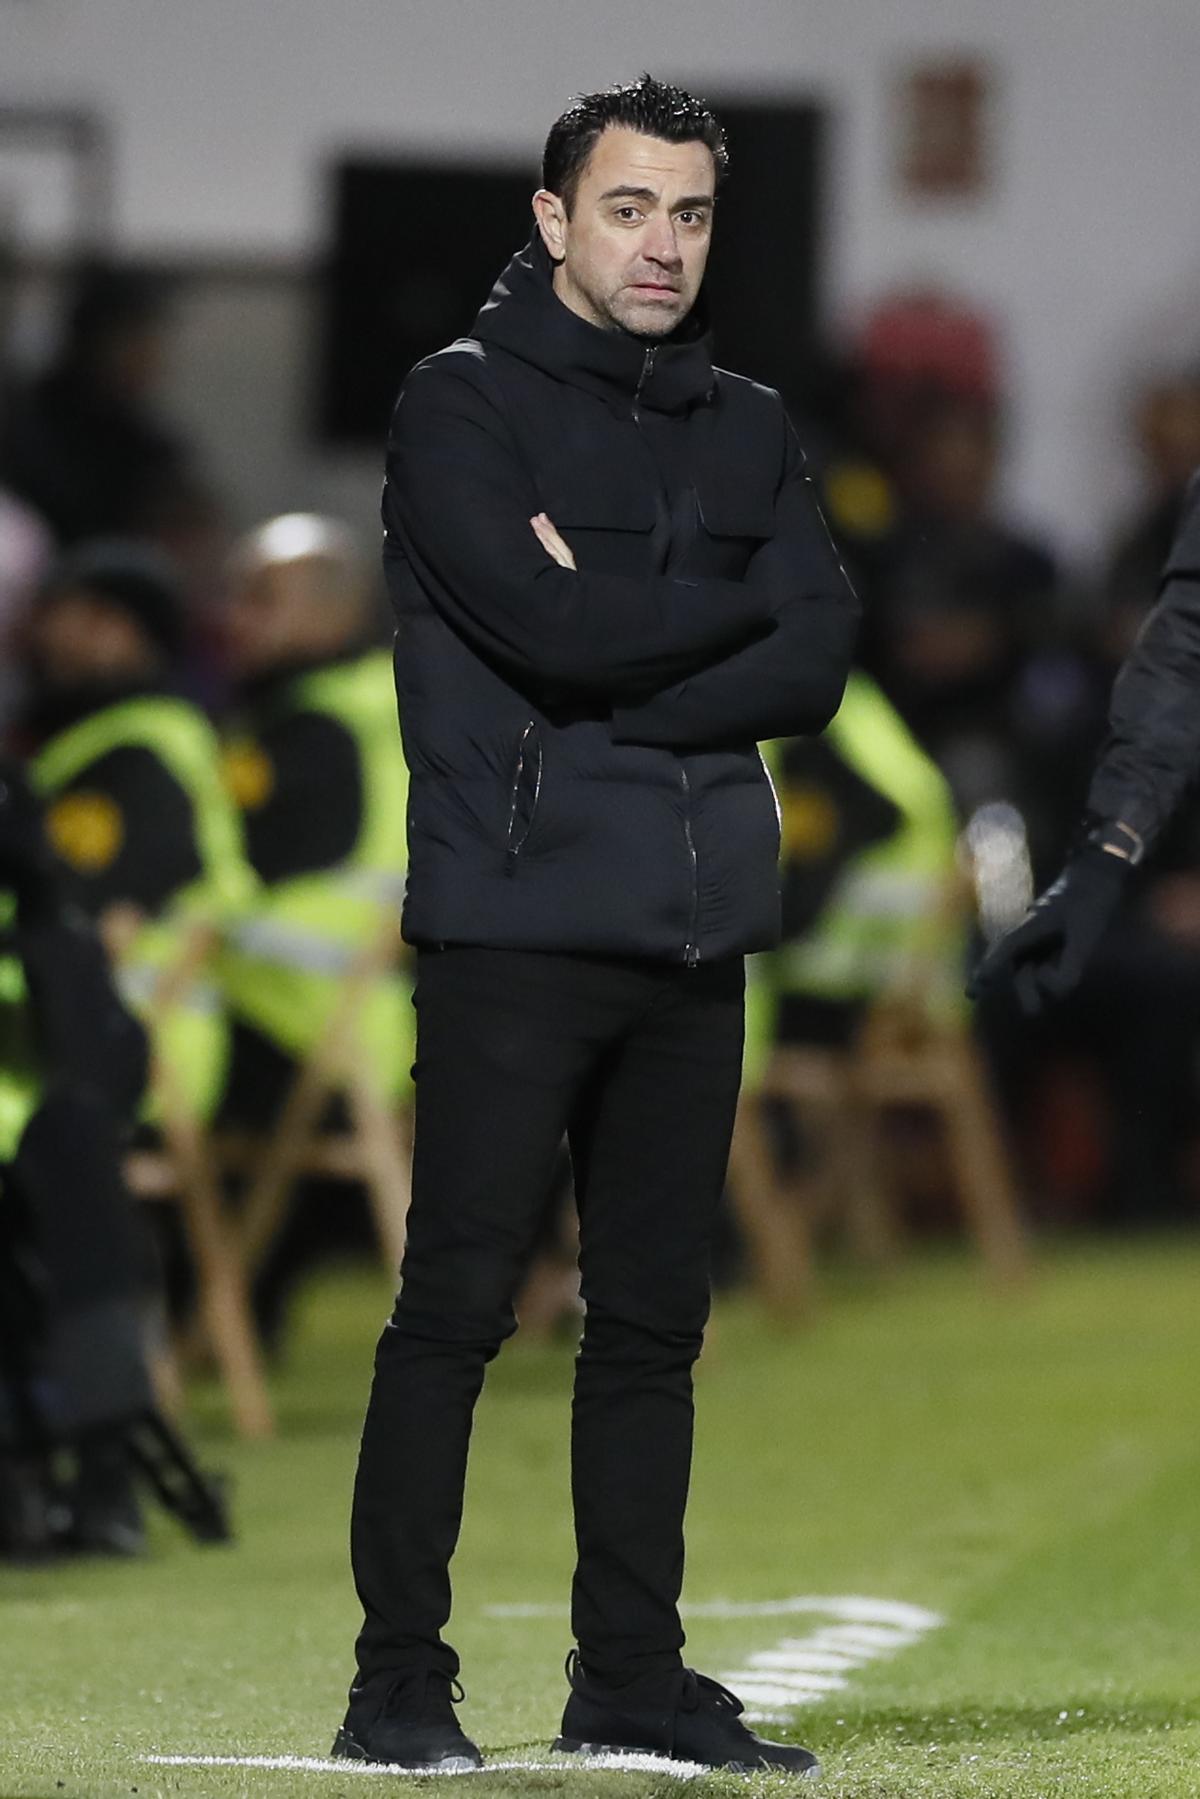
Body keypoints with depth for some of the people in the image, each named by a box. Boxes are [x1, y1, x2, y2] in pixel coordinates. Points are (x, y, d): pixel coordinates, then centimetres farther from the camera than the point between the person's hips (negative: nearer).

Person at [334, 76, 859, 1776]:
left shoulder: (748, 430, 16)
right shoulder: (462, 405, -1)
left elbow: (813, 666, 1)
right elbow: (546, 626, -16)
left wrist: (615, 655, -10)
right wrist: (729, 611, -3)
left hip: (694, 934, 5)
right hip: (516, 927, -5)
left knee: (654, 1318, 8)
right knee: (457, 1306, -7)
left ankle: (632, 1680, 13)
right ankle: (399, 1684, -3)